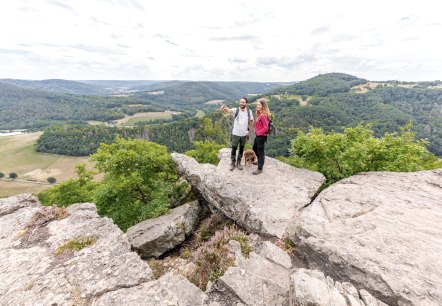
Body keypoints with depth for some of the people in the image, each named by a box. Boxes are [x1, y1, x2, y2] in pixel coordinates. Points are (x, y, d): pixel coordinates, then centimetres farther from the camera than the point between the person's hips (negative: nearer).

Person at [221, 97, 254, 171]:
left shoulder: (249, 111, -3)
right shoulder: (235, 110, -11)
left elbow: (251, 121, 9)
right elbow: (228, 110, -30)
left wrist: (249, 131, 5)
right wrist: (224, 108, -53)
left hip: (244, 134, 2)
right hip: (235, 134, -2)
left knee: (241, 149, 14)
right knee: (234, 149, 6)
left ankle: (238, 163, 32)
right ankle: (232, 163, 25)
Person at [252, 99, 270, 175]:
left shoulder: (263, 115, -22)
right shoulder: (259, 114, 7)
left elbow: (266, 128, -25)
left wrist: (258, 133, -15)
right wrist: (257, 131, 6)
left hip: (261, 136, -10)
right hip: (258, 135, 10)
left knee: (260, 152, 1)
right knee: (255, 148, 27)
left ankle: (260, 169, 15)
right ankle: (260, 161, 49)